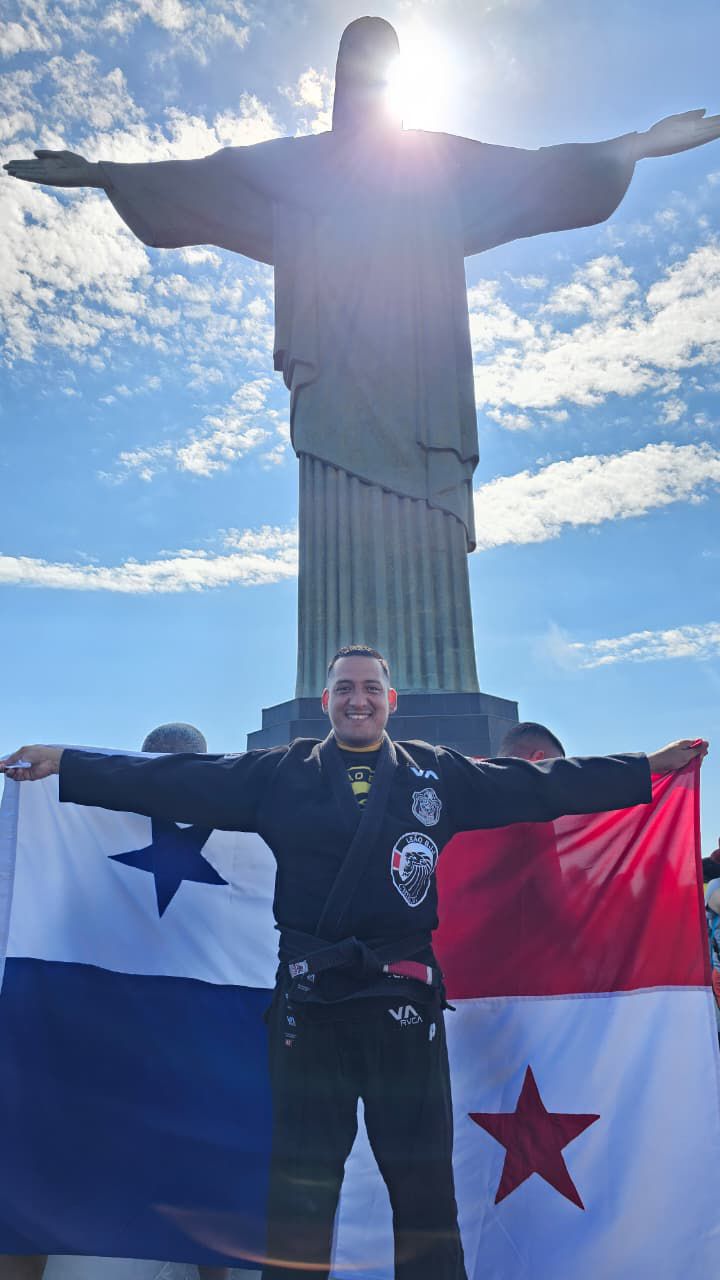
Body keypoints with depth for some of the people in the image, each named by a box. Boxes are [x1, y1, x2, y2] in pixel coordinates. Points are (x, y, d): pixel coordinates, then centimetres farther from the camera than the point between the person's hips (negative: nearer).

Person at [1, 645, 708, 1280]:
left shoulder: (440, 772, 7)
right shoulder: (281, 772, 5)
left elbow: (541, 784, 6)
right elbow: (176, 781, 2)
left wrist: (649, 767, 5)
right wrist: (64, 766, -1)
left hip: (404, 996, 1)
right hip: (308, 999, 0)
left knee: (424, 1184, 10)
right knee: (298, 1190, 11)